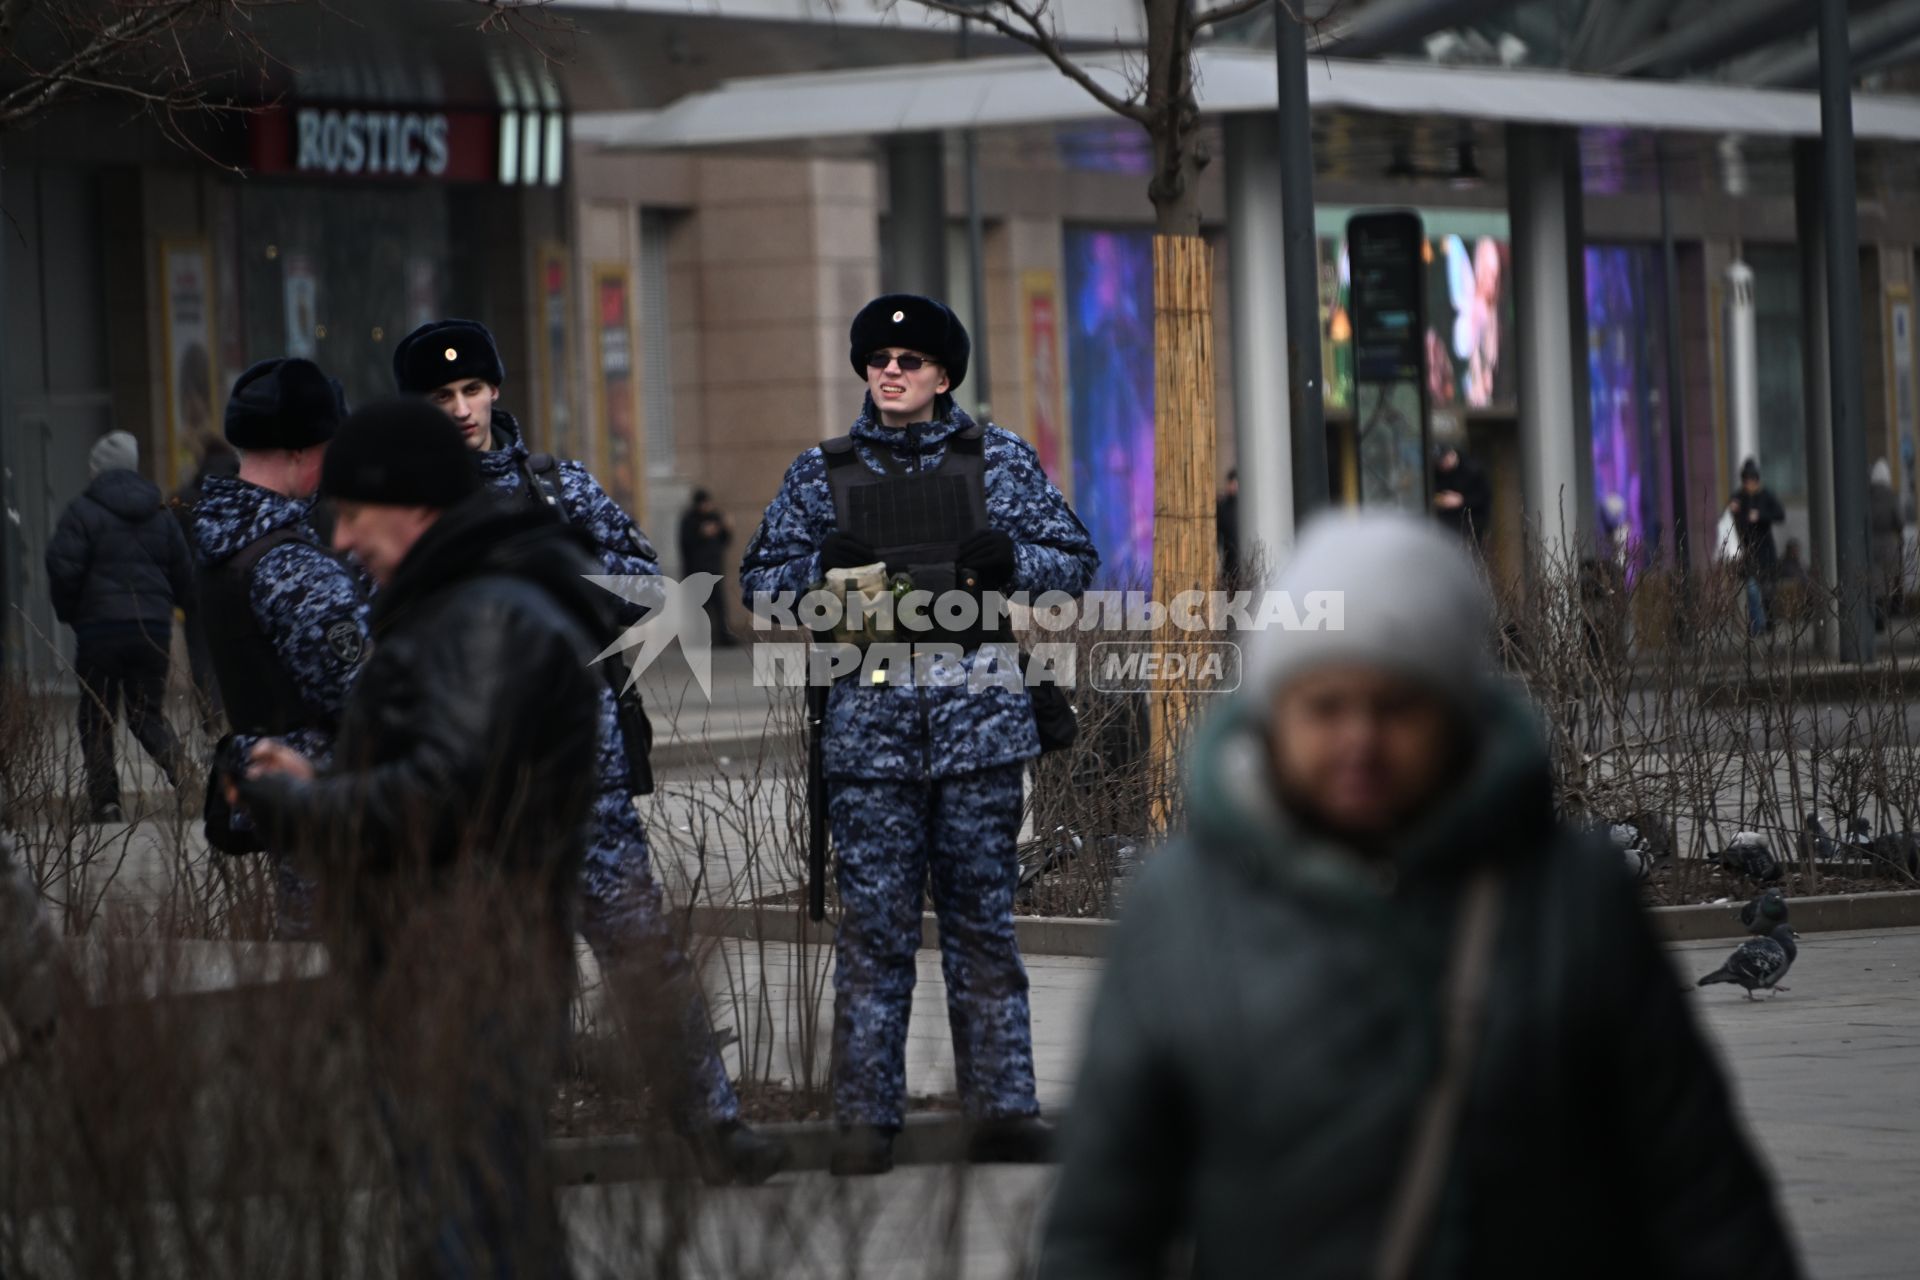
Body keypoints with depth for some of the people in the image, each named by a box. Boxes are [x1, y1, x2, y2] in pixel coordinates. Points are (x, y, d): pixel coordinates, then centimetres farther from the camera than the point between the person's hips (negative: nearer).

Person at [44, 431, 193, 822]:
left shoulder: (82, 512, -6)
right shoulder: (161, 516, 10)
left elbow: (63, 569, -12)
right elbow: (184, 575, 11)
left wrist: (68, 613, 4)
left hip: (100, 629, -4)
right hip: (154, 628, 4)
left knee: (96, 717, 6)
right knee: (149, 713, 13)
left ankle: (105, 800, -1)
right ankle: (179, 766, -15)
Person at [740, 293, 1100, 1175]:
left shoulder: (998, 461, 9)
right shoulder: (822, 474, 11)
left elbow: (1075, 561, 10)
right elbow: (761, 581, 13)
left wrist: (1002, 561, -9)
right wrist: (828, 565, -7)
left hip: (980, 716, 0)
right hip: (867, 721, 0)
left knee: (982, 921, 3)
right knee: (873, 927, -2)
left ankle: (1003, 1113, 7)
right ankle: (866, 1122, 1)